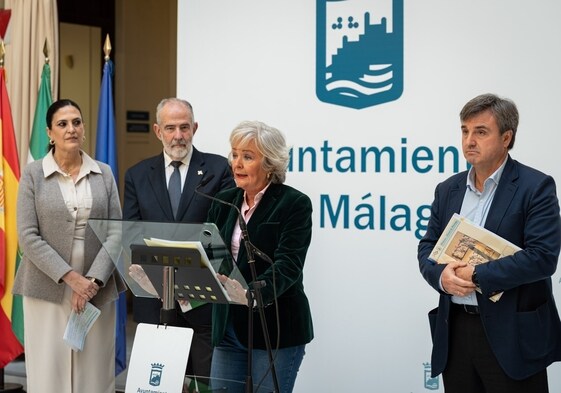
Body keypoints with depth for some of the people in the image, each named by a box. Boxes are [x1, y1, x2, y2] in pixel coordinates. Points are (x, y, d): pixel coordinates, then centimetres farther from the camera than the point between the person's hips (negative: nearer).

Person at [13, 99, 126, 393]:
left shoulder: (104, 173, 8)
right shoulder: (33, 174, 1)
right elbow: (28, 237, -6)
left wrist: (93, 280, -11)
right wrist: (70, 278, -14)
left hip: (97, 290, 2)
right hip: (48, 289, -2)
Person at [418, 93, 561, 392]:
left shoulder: (535, 187, -7)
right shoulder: (448, 189, 11)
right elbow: (427, 246, 11)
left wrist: (476, 276, -18)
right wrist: (441, 275, -11)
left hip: (512, 334, -5)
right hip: (455, 330, 5)